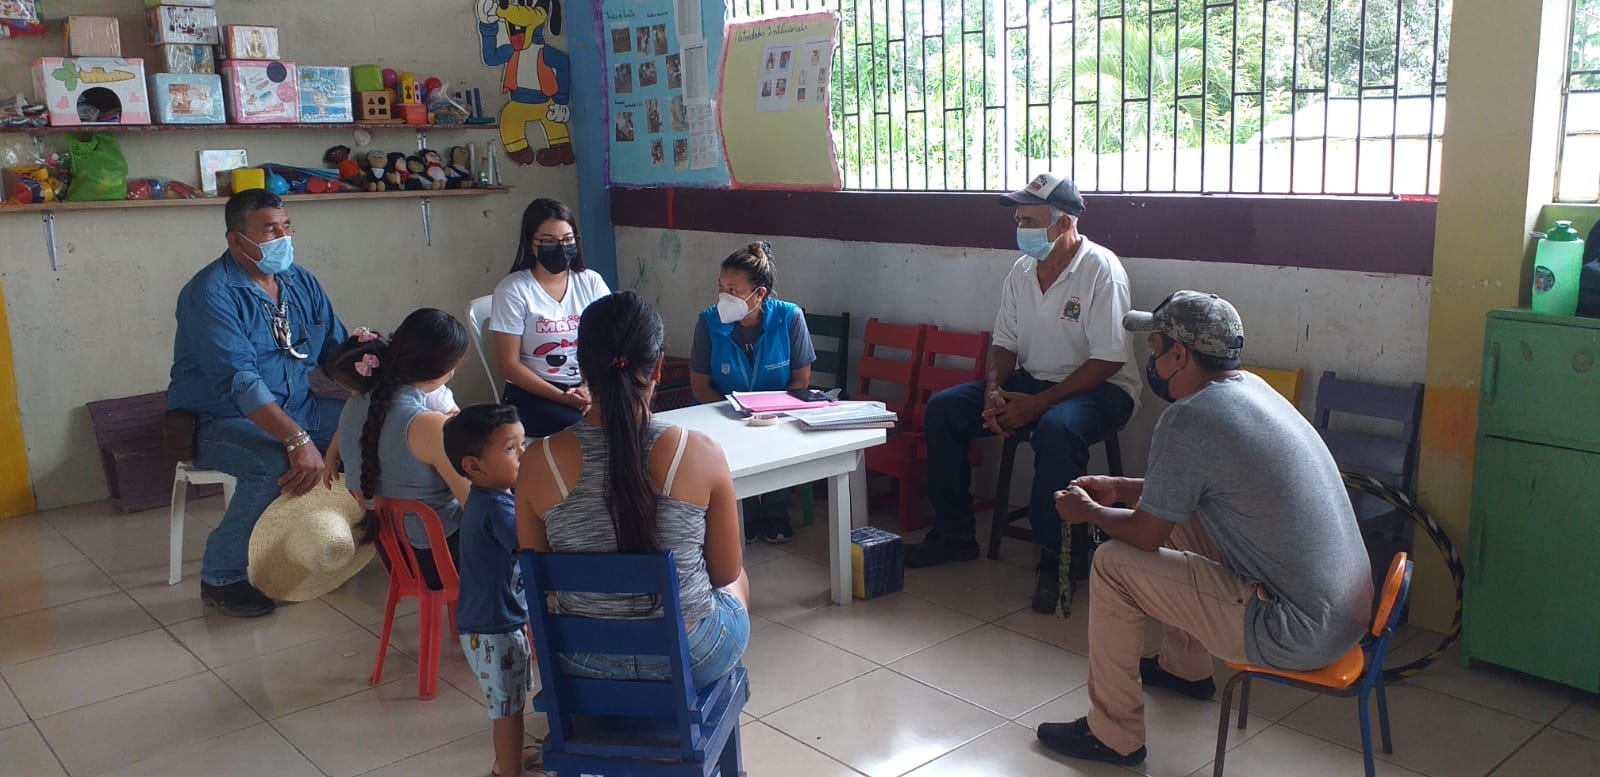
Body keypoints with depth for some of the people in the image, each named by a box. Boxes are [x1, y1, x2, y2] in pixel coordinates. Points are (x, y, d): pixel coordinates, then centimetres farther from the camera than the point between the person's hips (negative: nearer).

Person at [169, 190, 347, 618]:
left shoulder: (301, 283, 6)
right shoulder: (210, 293, -17)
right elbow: (239, 381, -29)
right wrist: (298, 439, -40)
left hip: (298, 408, 7)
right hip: (219, 421, -7)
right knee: (275, 463, -36)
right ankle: (221, 577, -16)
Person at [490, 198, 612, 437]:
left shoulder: (591, 282, 7)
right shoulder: (512, 291, -4)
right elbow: (508, 364, -6)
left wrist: (589, 389, -15)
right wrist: (562, 397, -15)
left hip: (590, 386, 4)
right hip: (534, 392, -3)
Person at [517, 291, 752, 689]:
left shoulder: (540, 462, -15)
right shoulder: (701, 453, -20)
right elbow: (726, 572, -7)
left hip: (584, 665, 2)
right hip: (690, 659, -2)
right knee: (737, 581, 33)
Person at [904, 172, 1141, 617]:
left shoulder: (1100, 270, -17)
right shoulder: (1022, 271, 4)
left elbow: (1107, 361, -21)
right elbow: (1004, 344, 10)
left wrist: (1037, 404, -25)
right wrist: (994, 392, -11)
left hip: (1100, 389, -7)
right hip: (1032, 381, 7)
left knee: (1056, 428, -40)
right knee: (942, 408, -6)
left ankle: (1060, 558, -23)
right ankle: (954, 534, 3)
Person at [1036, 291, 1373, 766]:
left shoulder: (1188, 419, -20)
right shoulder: (1252, 387, 7)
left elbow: (1146, 534, -10)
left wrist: (1088, 511, 8)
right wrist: (1120, 488, 23)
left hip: (1299, 635, -9)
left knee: (1113, 564, -4)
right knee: (1176, 515, 24)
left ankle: (1114, 736, 9)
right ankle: (1186, 669, 42)